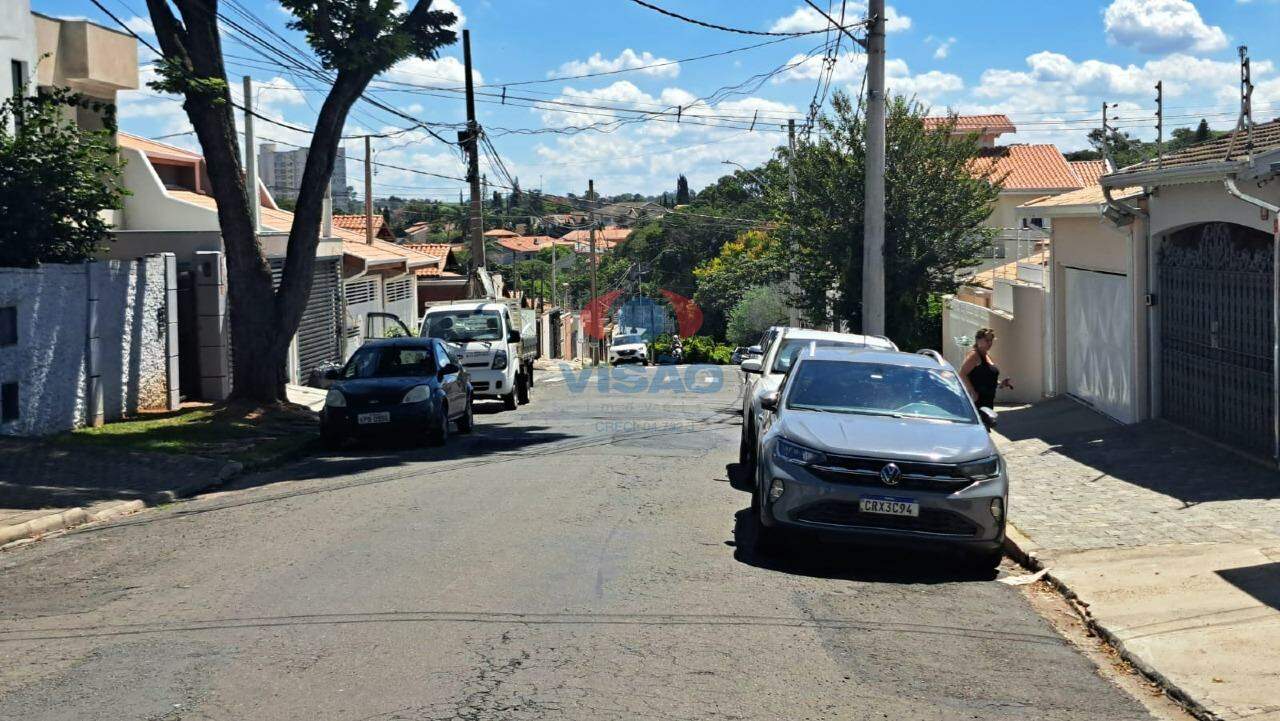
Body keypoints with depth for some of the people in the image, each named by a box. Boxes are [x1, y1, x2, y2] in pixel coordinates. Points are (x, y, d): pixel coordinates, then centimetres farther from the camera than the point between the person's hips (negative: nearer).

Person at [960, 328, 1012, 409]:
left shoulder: (988, 356, 18)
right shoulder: (974, 355, -10)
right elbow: (962, 374, -19)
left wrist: (1000, 384, 12)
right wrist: (972, 392, -23)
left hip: (988, 399, 10)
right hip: (977, 400, -10)